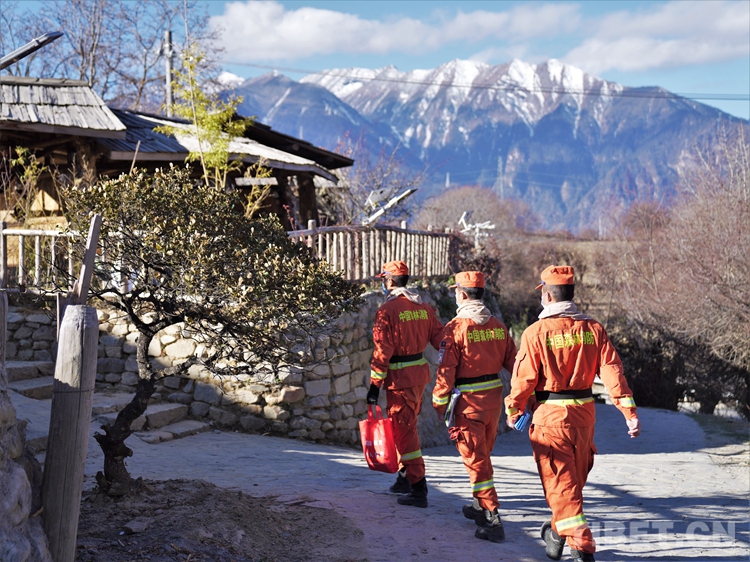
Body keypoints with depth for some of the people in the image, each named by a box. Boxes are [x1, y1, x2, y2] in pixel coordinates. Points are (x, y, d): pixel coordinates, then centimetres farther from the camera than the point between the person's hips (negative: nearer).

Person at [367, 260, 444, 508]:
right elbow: (440, 338, 8)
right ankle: (405, 477, 31)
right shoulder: (423, 307, 7)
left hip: (400, 377, -8)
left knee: (404, 431, -3)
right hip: (420, 371, 8)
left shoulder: (387, 310, -14)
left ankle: (418, 489, -4)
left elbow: (382, 351, -16)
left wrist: (374, 385, -12)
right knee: (405, 425, 21)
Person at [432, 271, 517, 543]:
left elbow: (446, 370, -13)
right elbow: (513, 362, 5)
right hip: (494, 398, 6)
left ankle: (492, 519, -4)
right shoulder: (498, 326, 3)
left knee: (476, 459, -1)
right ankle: (481, 506, 36)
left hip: (468, 402, -6)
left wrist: (439, 402, -3)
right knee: (483, 454, 22)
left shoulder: (456, 327, -14)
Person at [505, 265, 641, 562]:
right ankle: (557, 532, 39)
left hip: (549, 415, -5)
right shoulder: (593, 329, -1)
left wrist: (513, 409, 7)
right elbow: (612, 370, -5)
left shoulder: (536, 332, -12)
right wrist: (629, 411, -4)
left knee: (560, 483, 1)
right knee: (575, 478, 21)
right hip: (584, 412, 5)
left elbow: (524, 378, -9)